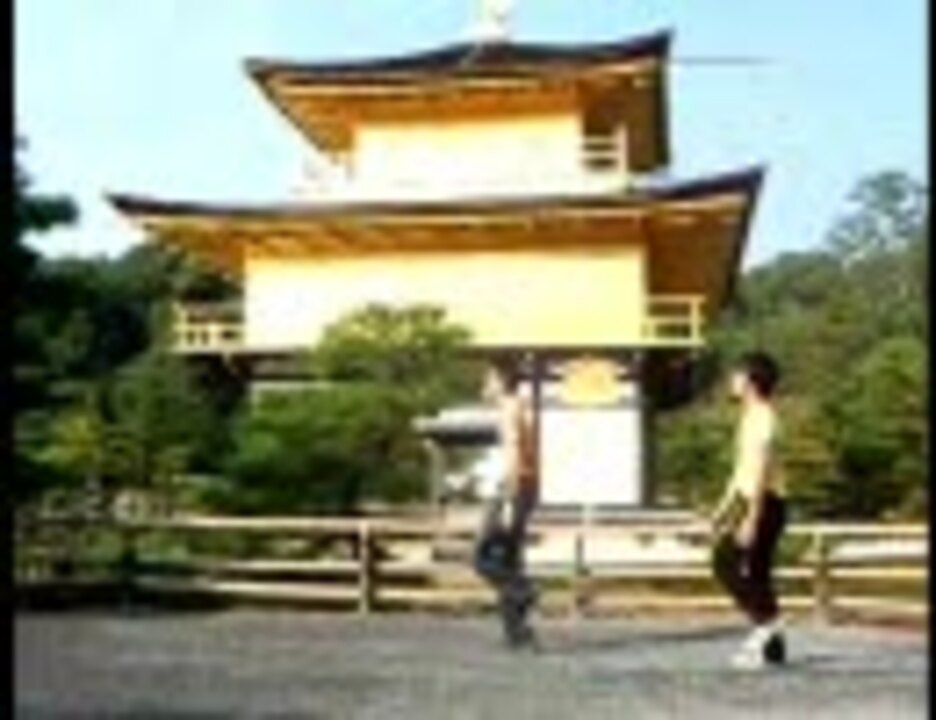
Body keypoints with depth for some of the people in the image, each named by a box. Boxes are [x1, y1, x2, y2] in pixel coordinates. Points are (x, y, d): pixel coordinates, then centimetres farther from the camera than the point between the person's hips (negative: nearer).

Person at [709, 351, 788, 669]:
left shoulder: (762, 417, -14)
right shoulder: (751, 417, 17)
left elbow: (761, 470, -20)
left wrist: (751, 519, -24)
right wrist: (725, 506, 26)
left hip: (764, 504, -10)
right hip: (751, 502, 10)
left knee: (727, 563, -11)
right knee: (755, 572, 8)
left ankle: (766, 621, -6)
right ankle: (772, 648, 10)